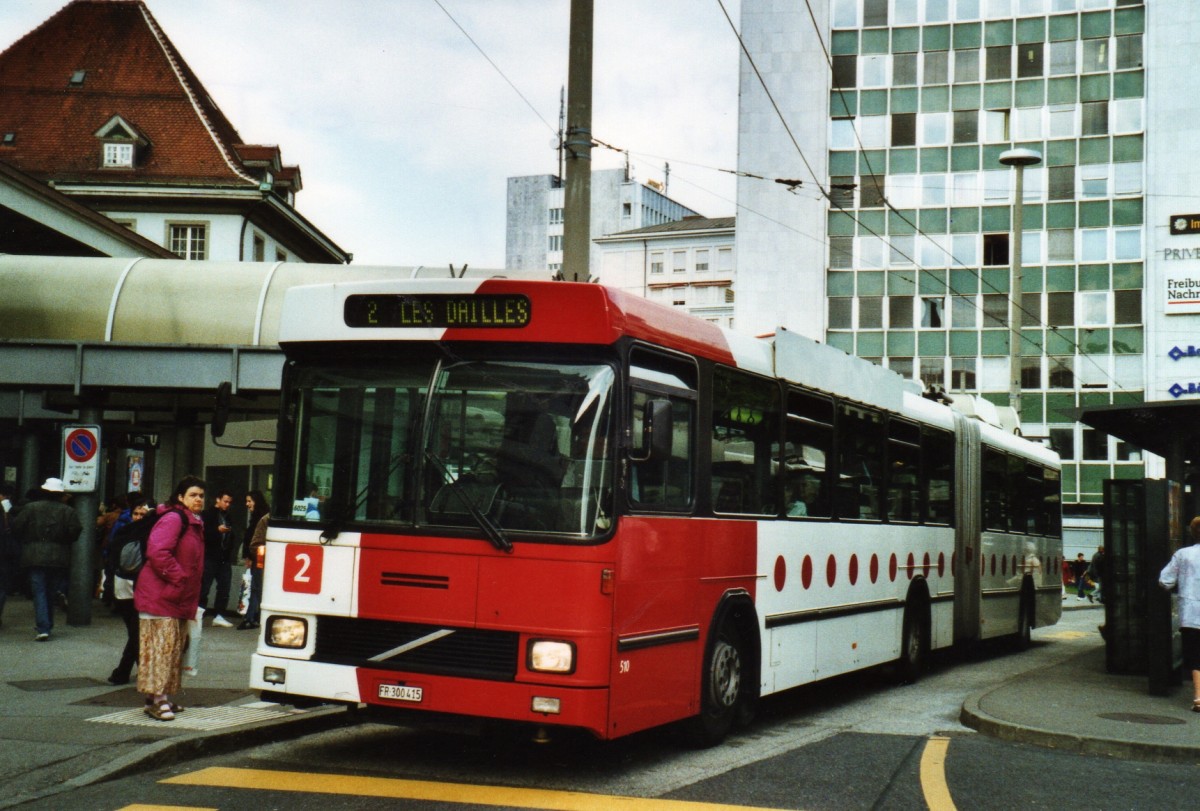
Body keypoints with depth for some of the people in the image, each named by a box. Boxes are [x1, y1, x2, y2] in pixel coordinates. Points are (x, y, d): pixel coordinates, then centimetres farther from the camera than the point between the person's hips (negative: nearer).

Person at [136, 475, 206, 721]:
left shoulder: (194, 523, 17)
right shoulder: (173, 519, -14)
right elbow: (157, 552, -25)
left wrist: (192, 599, 17)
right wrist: (178, 578, -21)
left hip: (178, 598, 10)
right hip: (160, 596, -10)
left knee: (175, 647, 12)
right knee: (160, 646, -10)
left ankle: (162, 697, 19)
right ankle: (155, 699, -9)